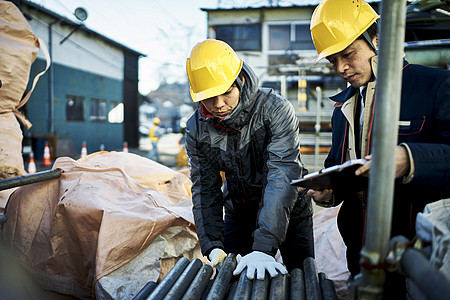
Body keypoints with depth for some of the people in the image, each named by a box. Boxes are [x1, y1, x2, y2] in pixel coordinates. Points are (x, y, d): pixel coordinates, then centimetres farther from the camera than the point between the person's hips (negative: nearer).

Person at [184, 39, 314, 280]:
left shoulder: (276, 111, -27)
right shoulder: (196, 129, -14)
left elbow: (283, 177, -34)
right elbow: (204, 190, -8)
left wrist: (263, 247, -42)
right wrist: (212, 246, -17)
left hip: (290, 212, -2)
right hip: (238, 213, 3)